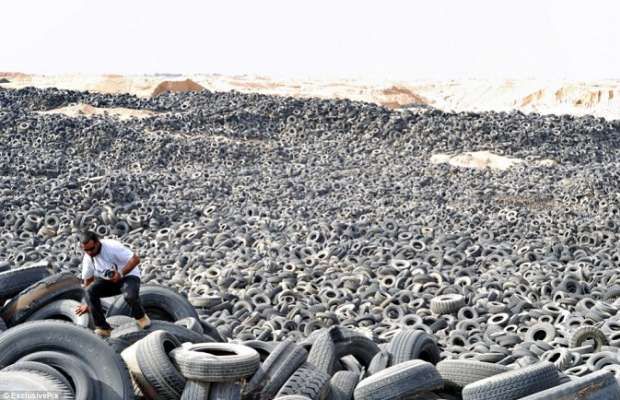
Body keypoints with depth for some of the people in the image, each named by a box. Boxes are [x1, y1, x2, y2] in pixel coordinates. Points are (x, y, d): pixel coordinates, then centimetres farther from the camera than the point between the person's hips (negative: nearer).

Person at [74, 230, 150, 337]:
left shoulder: (112, 246, -24)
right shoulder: (87, 258, -5)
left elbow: (136, 259, -24)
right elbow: (88, 281, 8)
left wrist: (121, 274, -32)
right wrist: (88, 304, 13)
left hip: (128, 276, -5)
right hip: (107, 281, 5)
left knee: (130, 295, -37)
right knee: (90, 291, -24)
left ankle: (140, 316, -1)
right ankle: (103, 328, -14)